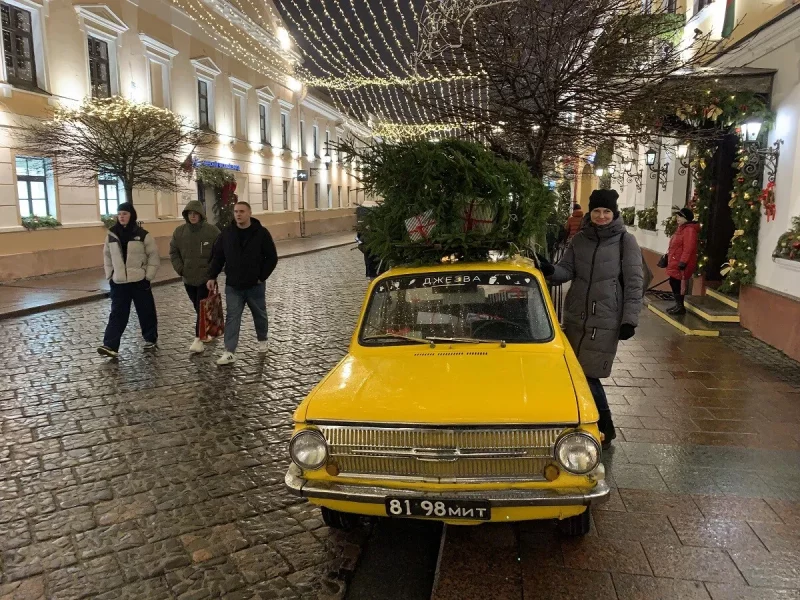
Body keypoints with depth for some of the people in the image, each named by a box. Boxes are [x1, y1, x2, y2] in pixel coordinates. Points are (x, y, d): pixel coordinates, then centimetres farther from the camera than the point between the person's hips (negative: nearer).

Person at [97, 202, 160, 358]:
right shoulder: (112, 235, 5)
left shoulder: (142, 235, -5)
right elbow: (107, 256, 14)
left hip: (140, 281, -2)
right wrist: (109, 275, 7)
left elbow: (154, 256, -3)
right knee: (117, 314, -1)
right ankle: (110, 346, -6)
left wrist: (148, 275, -8)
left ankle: (150, 339, 26)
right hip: (118, 283, 3)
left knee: (146, 312, 8)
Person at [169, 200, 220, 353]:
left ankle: (198, 339, -5)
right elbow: (173, 252, 9)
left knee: (202, 308, -6)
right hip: (188, 278, 4)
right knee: (198, 309, 15)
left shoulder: (212, 231, -11)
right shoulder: (179, 231, 1)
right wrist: (180, 269, -1)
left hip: (206, 278, -4)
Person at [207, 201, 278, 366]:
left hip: (255, 285, -1)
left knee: (260, 315, 15)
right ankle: (229, 352, -2)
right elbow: (217, 257, 6)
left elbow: (272, 257, -4)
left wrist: (262, 277, -8)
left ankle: (262, 340, 38)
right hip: (233, 286, 1)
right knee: (232, 318, -2)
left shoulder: (261, 233, -8)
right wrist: (212, 277, -1)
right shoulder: (226, 233, -1)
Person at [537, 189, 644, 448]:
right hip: (575, 317, 5)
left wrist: (630, 319, -10)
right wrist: (550, 270, -18)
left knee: (587, 375, -4)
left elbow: (633, 283, -5)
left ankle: (604, 429, 16)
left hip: (605, 321, -4)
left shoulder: (626, 241, -4)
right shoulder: (579, 239, 7)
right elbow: (567, 270, 4)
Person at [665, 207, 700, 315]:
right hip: (675, 262, 11)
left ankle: (680, 307, 0)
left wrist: (683, 262, -26)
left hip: (681, 263, -11)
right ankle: (678, 305, 21)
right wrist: (668, 256, 25)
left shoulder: (689, 230, -16)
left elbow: (688, 248, -23)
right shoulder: (682, 228, 17)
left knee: (678, 284, -7)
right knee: (674, 283, 13)